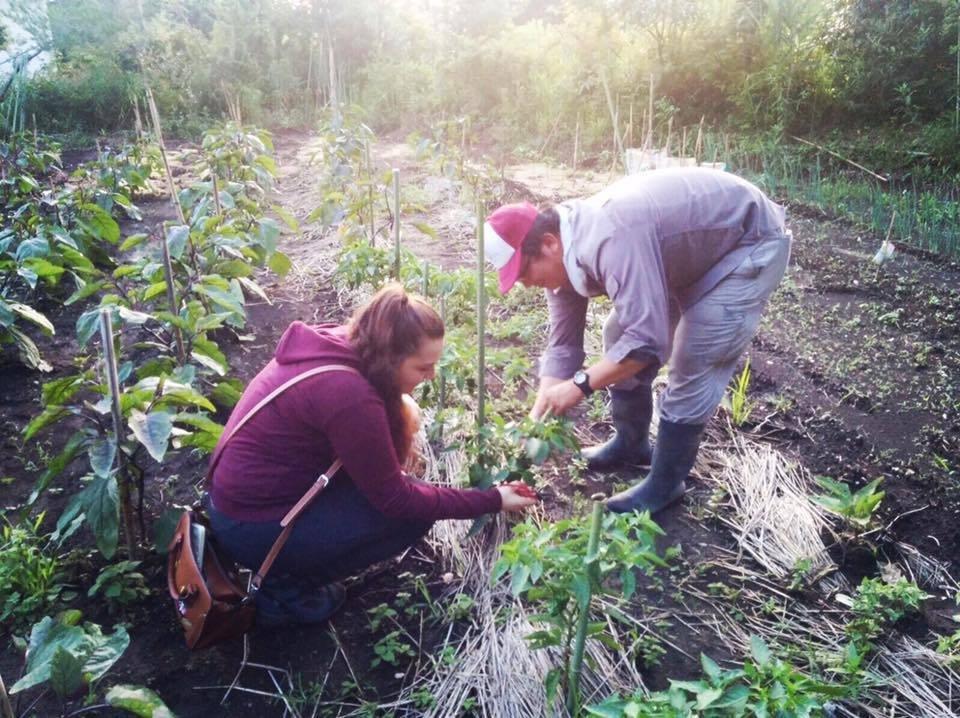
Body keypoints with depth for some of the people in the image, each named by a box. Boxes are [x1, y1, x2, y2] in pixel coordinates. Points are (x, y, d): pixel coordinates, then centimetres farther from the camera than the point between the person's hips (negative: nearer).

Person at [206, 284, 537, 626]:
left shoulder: (338, 345, -5)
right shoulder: (348, 395, -31)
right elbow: (396, 500, -19)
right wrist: (491, 500, -13)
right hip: (255, 528, -8)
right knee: (414, 511, -8)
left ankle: (288, 570, 12)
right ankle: (288, 586, 1)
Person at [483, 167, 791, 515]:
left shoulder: (611, 240, -39)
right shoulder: (562, 256, -9)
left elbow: (648, 338, -40)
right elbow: (562, 344, -4)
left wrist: (581, 384, -32)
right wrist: (536, 424, -9)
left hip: (751, 242, -9)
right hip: (695, 244, 9)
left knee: (692, 367, -12)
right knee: (619, 335, 10)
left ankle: (664, 485, 6)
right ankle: (630, 444, 28)